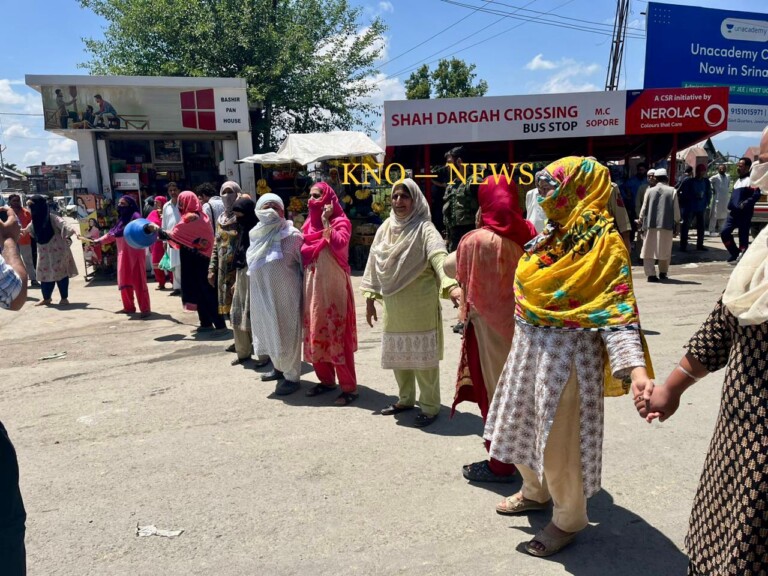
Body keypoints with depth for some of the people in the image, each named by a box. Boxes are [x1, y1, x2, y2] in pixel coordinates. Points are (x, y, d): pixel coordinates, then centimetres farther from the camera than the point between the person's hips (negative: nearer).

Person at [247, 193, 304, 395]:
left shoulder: (291, 235, -12)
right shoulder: (257, 235, 7)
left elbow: (304, 263, -8)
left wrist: (304, 287, -8)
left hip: (285, 293, -7)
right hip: (263, 293, 7)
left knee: (286, 333, 2)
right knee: (269, 330, 18)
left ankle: (291, 376, 15)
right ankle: (278, 367, 38)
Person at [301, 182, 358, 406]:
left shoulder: (340, 222, -7)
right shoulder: (309, 223, 13)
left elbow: (339, 244, -27)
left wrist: (326, 222, -19)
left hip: (333, 288, -7)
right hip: (312, 288, 7)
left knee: (337, 336, -6)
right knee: (315, 335, 11)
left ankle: (349, 387, 1)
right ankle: (326, 380, 25)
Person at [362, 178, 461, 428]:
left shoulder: (424, 229, -11)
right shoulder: (386, 228, 7)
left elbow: (440, 258, -28)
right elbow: (374, 263, 12)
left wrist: (451, 285, -45)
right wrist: (370, 298, 12)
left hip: (421, 306, -6)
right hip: (393, 306, 6)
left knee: (423, 355, 2)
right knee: (398, 354, 16)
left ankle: (430, 406, 17)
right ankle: (406, 399, 34)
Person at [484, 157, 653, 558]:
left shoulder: (602, 242, -16)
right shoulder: (552, 234, 9)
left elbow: (616, 309, -23)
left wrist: (634, 367, -36)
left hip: (567, 353, -8)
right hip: (530, 346, 9)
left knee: (559, 436, 4)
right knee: (521, 424, 21)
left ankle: (569, 520, 28)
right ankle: (536, 491, 46)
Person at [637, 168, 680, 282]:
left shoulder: (650, 191, 3)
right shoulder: (672, 191, 2)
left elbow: (644, 208, 5)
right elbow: (676, 210, 2)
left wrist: (640, 222, 14)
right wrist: (677, 224, 11)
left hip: (650, 225, 0)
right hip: (666, 225, 0)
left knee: (649, 250, 2)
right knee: (665, 251, 15)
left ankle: (651, 274, -6)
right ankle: (663, 273, 24)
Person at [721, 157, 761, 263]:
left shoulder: (750, 180, -6)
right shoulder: (738, 181, 22)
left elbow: (756, 195, -18)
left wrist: (745, 204, -26)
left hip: (744, 214, -8)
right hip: (733, 213, 8)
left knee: (743, 237, -3)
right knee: (725, 233, 1)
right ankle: (735, 254, 14)